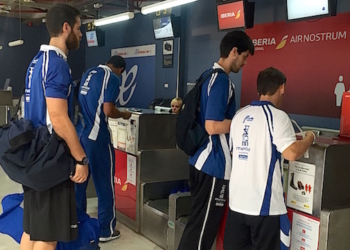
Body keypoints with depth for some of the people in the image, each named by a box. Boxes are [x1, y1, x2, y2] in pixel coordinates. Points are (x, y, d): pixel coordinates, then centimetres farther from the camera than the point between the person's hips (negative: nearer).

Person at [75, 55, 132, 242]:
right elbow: (108, 111, -17)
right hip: (97, 136, -8)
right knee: (104, 183, 4)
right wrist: (123, 115, 0)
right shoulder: (112, 78, -10)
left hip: (80, 133, 8)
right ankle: (106, 230, 13)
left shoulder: (89, 73, 13)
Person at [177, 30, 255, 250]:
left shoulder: (209, 75, 12)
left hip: (201, 160, 10)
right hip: (214, 165, -10)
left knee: (199, 221, 20)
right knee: (204, 226, 2)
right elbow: (213, 126, -25)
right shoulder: (222, 80, -19)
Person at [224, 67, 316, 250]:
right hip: (264, 203, -6)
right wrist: (309, 138, -2)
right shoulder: (276, 116, -12)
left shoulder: (239, 115, 8)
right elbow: (292, 153, -21)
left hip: (237, 200, 6)